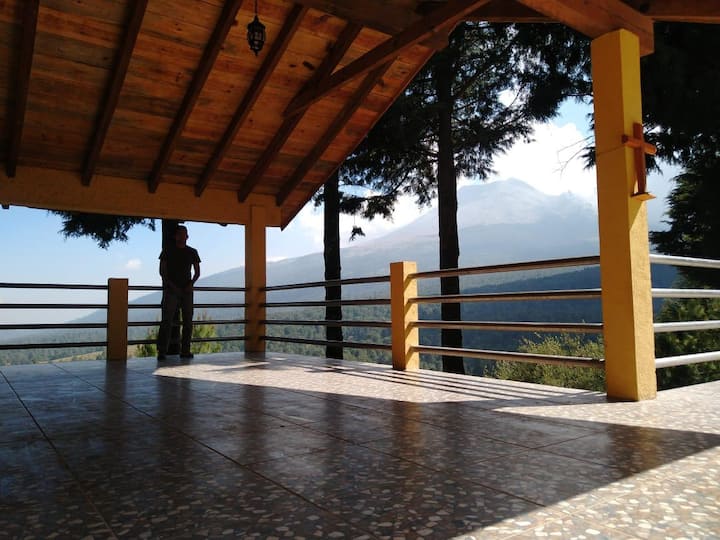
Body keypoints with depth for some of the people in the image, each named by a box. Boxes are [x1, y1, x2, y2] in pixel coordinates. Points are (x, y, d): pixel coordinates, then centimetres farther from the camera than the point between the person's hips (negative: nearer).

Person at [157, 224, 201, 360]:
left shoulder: (192, 252, 12)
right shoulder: (168, 251, 5)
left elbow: (197, 272, 13)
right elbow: (162, 271, 1)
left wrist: (191, 284, -5)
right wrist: (171, 285, -11)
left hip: (187, 290, 3)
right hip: (171, 290, -3)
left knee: (188, 321, 1)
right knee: (166, 320, -9)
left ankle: (185, 350, 6)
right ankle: (162, 351, -10)